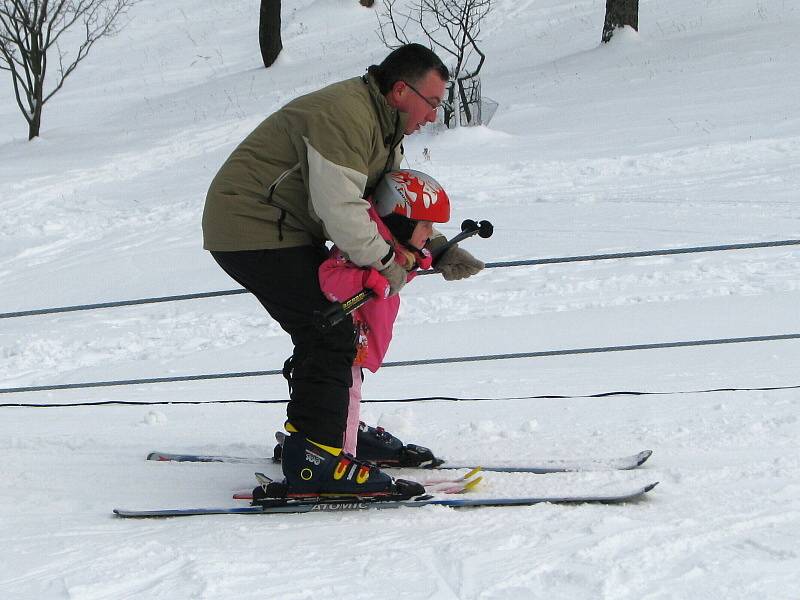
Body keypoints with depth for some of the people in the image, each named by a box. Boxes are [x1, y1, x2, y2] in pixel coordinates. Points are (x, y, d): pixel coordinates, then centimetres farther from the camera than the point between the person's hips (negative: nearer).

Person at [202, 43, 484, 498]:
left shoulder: (383, 127, 13)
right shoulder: (344, 116, -22)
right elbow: (340, 211, -27)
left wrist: (436, 248, 3)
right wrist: (385, 260, -16)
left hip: (289, 231, 11)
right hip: (253, 230, -11)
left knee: (328, 329, 20)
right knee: (330, 335, -17)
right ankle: (314, 459, -21)